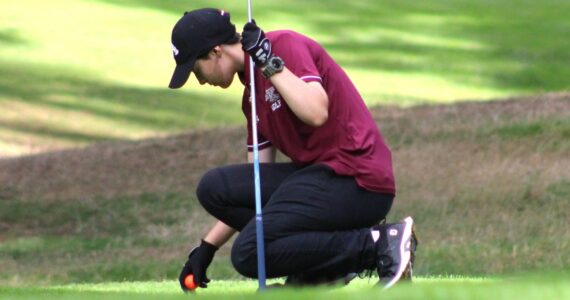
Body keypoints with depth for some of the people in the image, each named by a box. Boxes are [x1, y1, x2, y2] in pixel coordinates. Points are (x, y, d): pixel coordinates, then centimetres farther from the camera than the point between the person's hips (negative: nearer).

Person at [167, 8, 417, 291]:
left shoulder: (285, 45, -8)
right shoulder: (251, 92, 18)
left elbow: (316, 113, -25)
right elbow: (254, 182, 21)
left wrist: (270, 63, -19)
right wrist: (206, 248, 20)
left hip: (357, 179, -9)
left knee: (250, 255, -18)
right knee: (214, 187, 1)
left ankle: (382, 244, -12)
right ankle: (318, 268, 0)